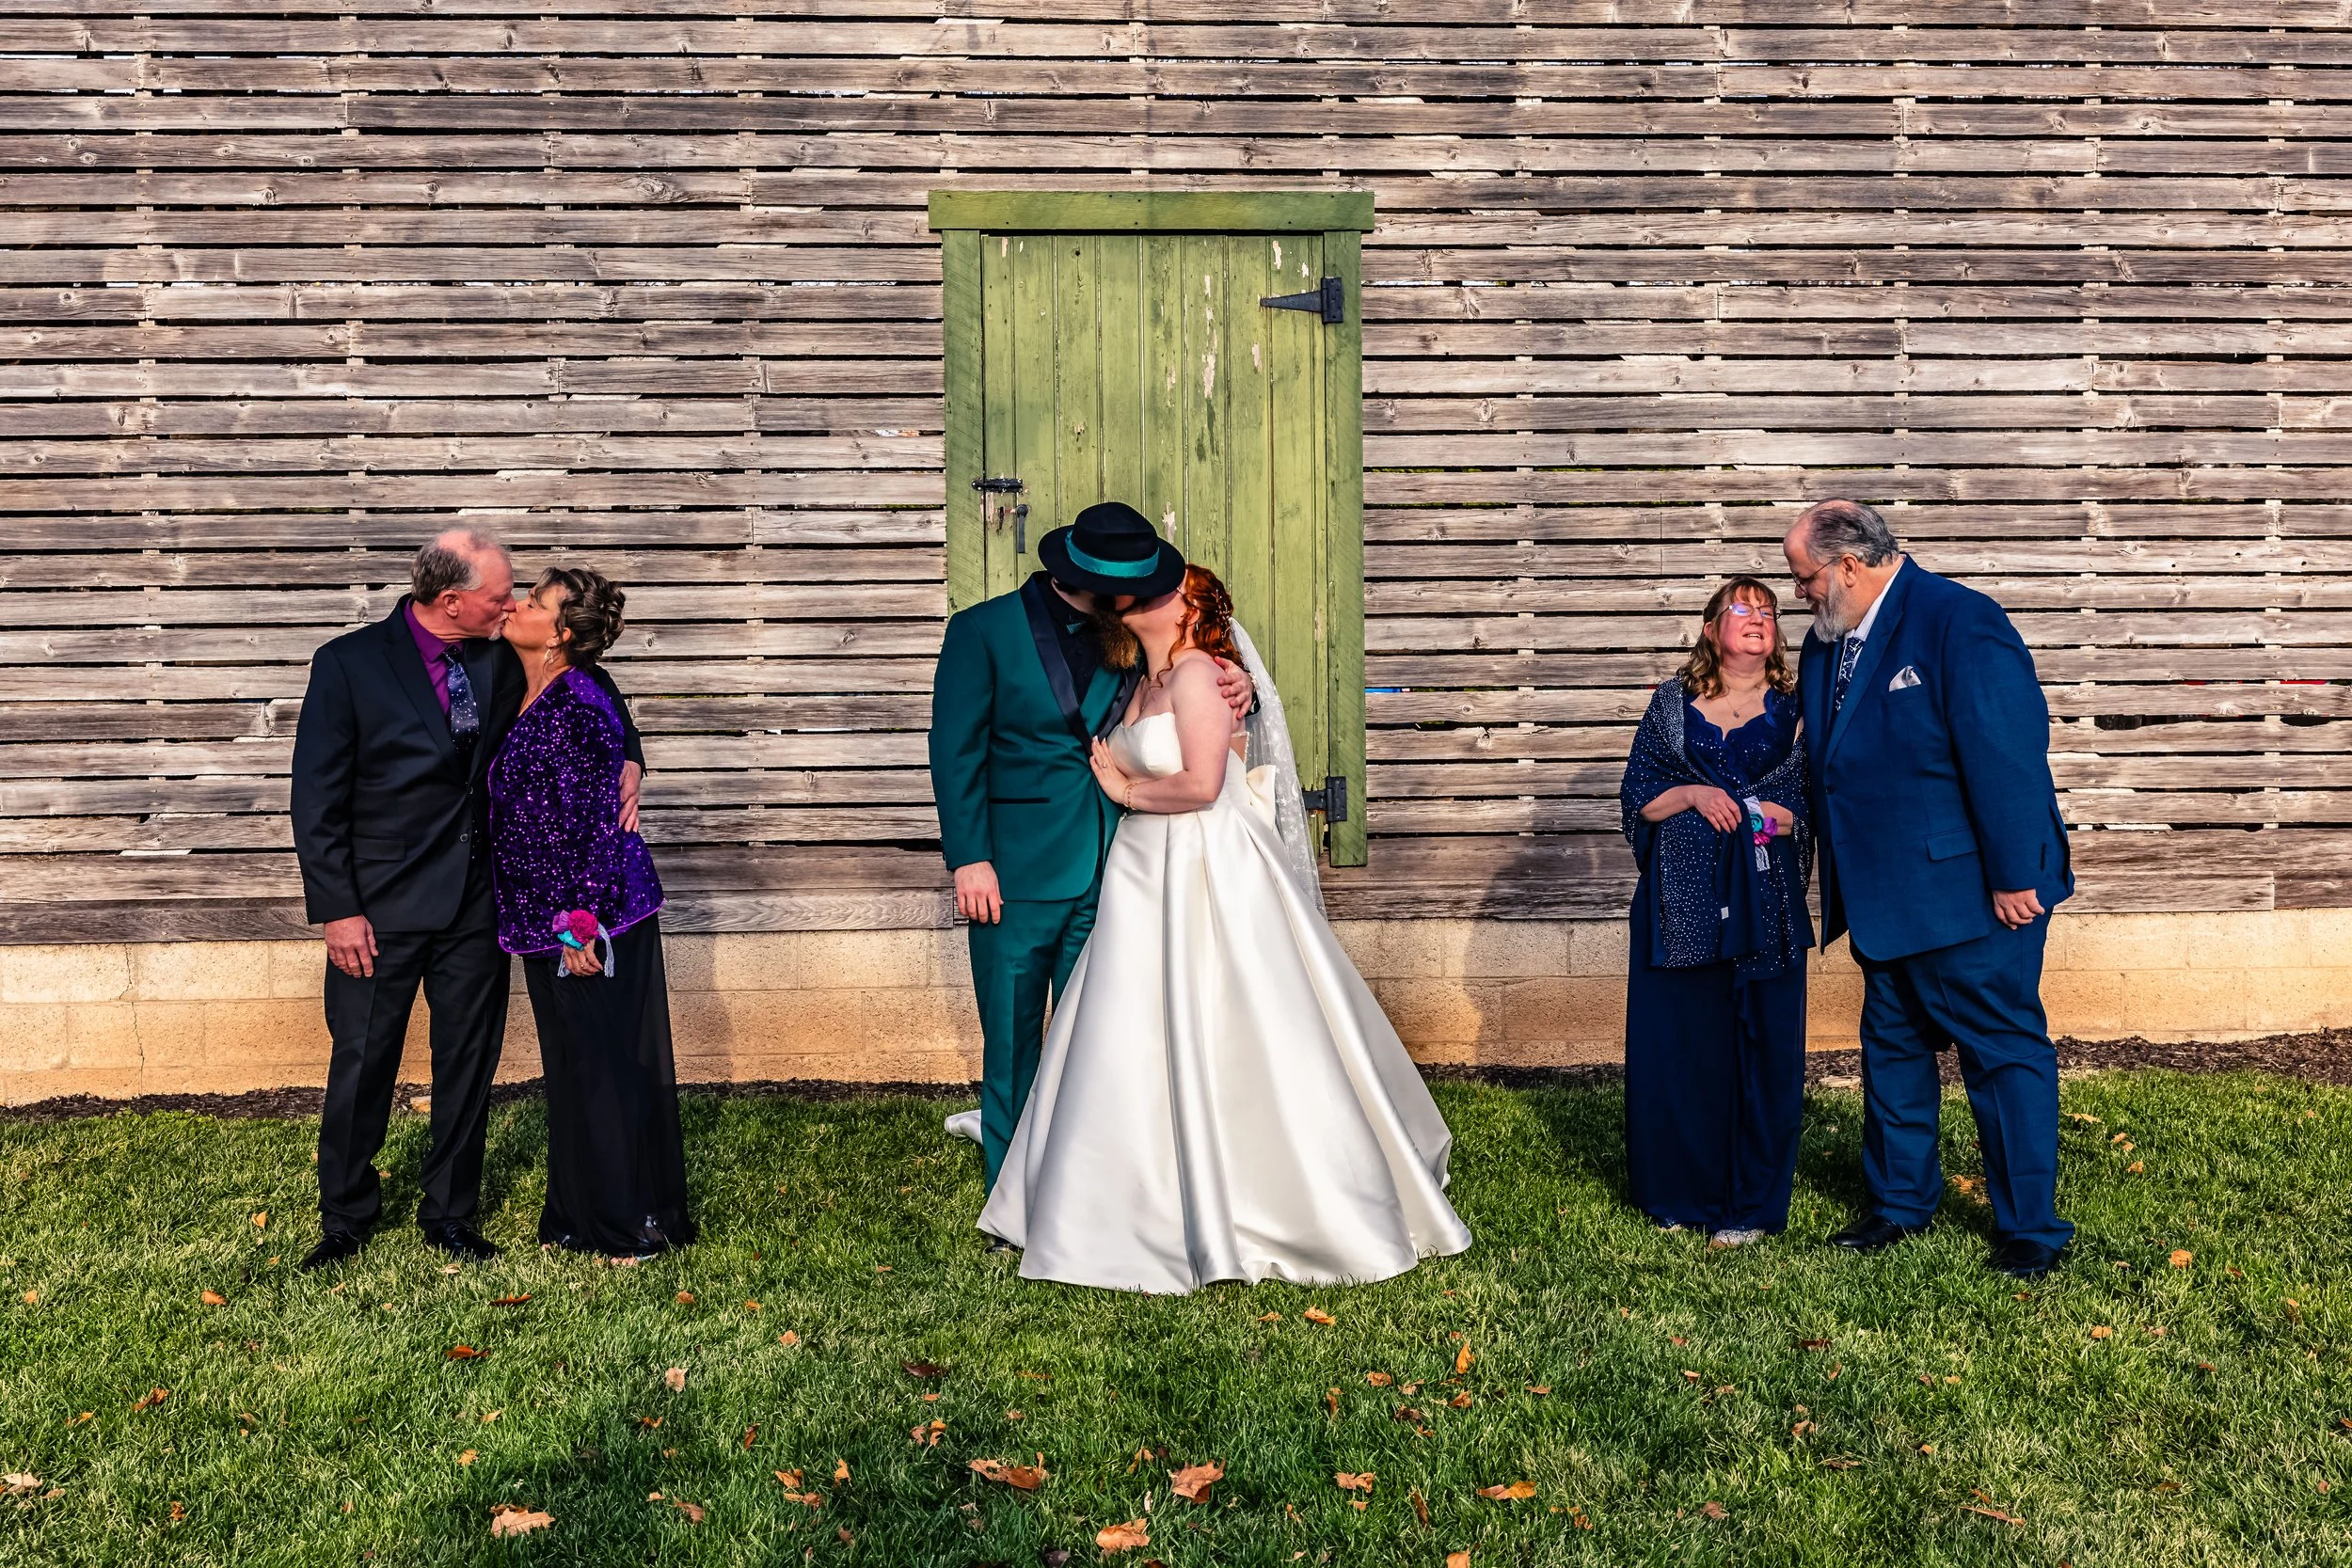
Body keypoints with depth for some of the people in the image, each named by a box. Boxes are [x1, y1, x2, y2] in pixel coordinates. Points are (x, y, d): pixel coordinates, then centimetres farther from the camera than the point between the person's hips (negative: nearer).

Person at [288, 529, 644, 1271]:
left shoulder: (498, 662, 2)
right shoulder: (350, 663, -9)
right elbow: (317, 799, -8)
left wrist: (627, 762, -4)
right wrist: (338, 910, -12)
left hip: (476, 902, 4)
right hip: (382, 904, -3)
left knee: (468, 1063, 10)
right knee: (362, 1062, 6)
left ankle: (451, 1215, 27)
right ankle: (345, 1217, 26)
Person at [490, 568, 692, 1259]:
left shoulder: (580, 704, -17)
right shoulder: (524, 698, 10)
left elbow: (598, 818, -20)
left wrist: (582, 919, -20)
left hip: (594, 916, -9)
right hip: (545, 916, 9)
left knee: (606, 1063, 1)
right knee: (572, 1065, 16)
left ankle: (628, 1223, 13)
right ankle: (581, 1215, 28)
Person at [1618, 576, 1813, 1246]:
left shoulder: (1795, 708, 8)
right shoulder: (1673, 702, 9)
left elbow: (1822, 802, 8)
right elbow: (1637, 795, 7)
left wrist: (1789, 818, -11)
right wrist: (1692, 794, -10)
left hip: (1765, 901, 0)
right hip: (1682, 900, 1)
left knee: (1762, 1044, -1)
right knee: (1675, 1041, 3)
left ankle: (1751, 1205, 11)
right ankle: (1681, 1191, 18)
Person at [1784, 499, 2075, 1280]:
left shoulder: (1958, 621, -17)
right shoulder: (1827, 642, 8)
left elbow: (2007, 758, -20)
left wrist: (2013, 880, -20)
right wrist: (1839, 877, 11)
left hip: (1968, 894, -8)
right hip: (1884, 896, 8)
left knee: (2005, 1053, 3)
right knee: (1892, 1049, 17)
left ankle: (2030, 1230, 16)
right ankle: (1901, 1201, 33)